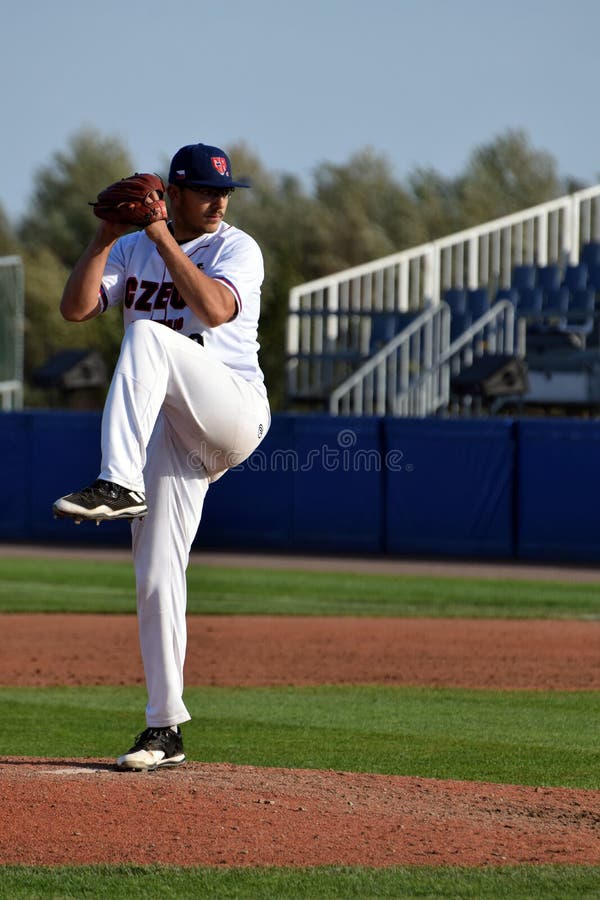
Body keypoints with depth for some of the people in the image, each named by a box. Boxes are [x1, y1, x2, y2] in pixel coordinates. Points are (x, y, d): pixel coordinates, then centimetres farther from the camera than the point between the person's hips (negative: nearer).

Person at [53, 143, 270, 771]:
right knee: (156, 577, -2)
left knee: (148, 335, -30)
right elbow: (75, 308, 0)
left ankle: (118, 484, -39)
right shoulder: (133, 251, 14)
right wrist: (106, 236, -10)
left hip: (232, 412, -5)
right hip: (169, 431, 5)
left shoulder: (236, 248, 0)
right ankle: (165, 728, 3)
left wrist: (163, 238, -20)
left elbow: (215, 308, -21)